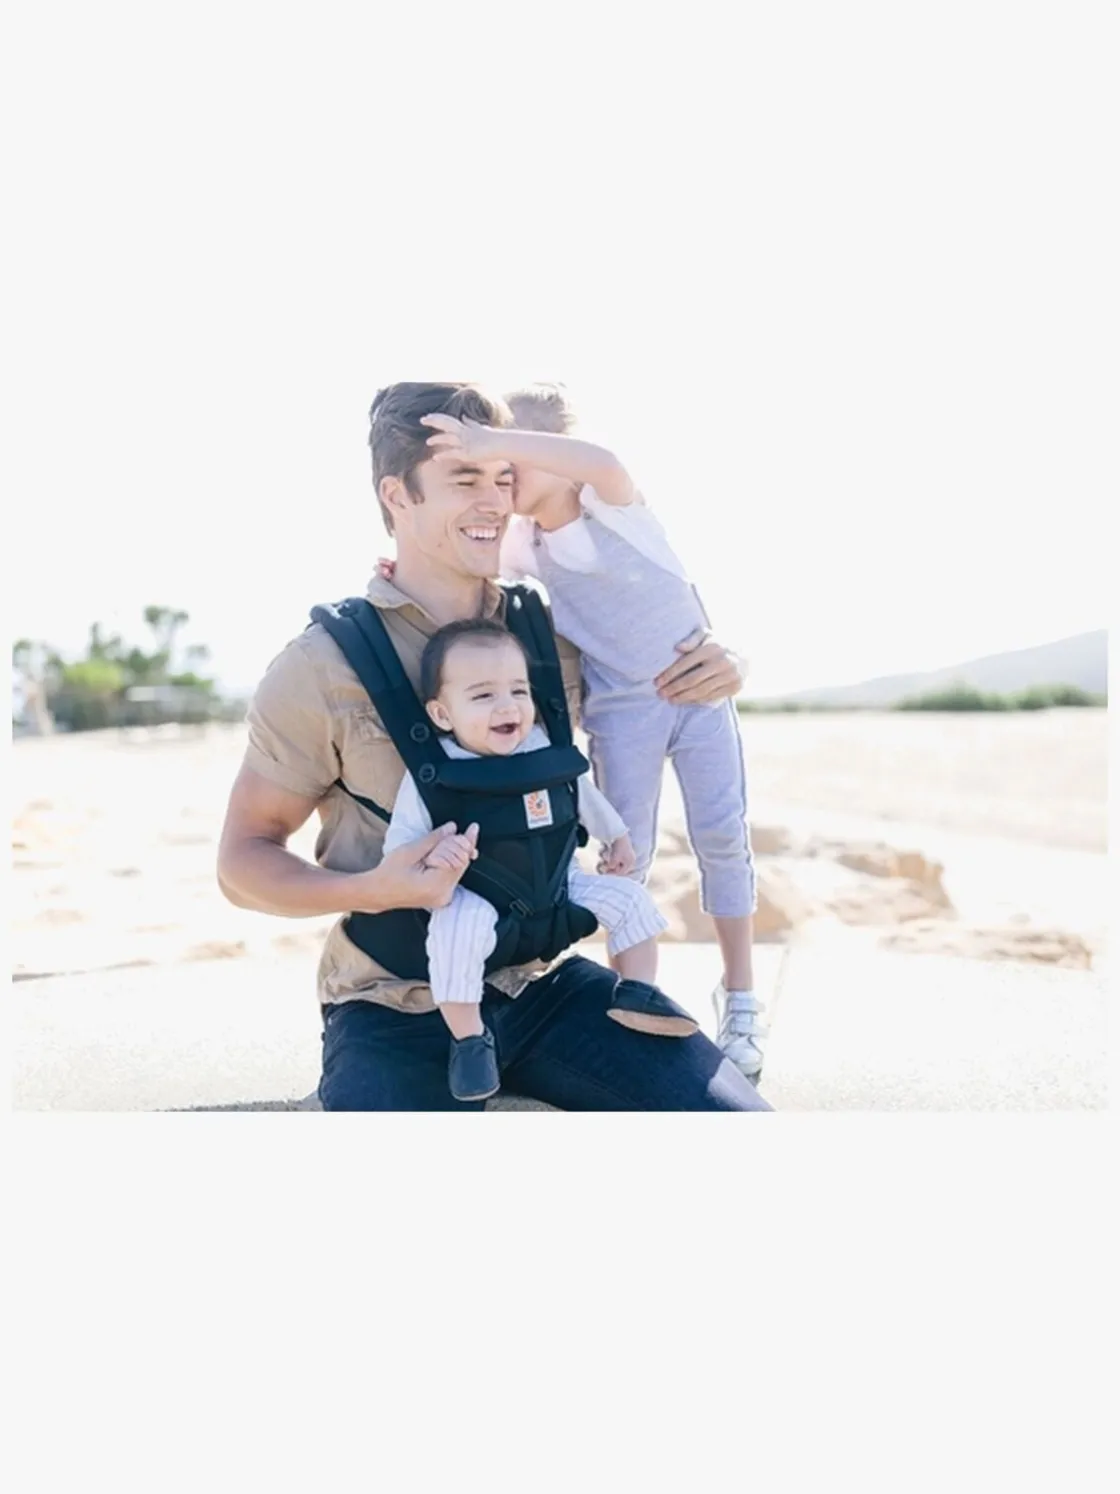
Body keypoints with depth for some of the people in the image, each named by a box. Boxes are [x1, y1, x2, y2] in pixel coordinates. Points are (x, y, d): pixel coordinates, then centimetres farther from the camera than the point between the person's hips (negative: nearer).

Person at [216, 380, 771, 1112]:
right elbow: (244, 860, -3)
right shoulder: (322, 667, -9)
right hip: (395, 1009, -3)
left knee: (734, 1111, -14)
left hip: (543, 986, 4)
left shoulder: (553, 631, 2)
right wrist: (373, 888, -22)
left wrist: (716, 669, -3)